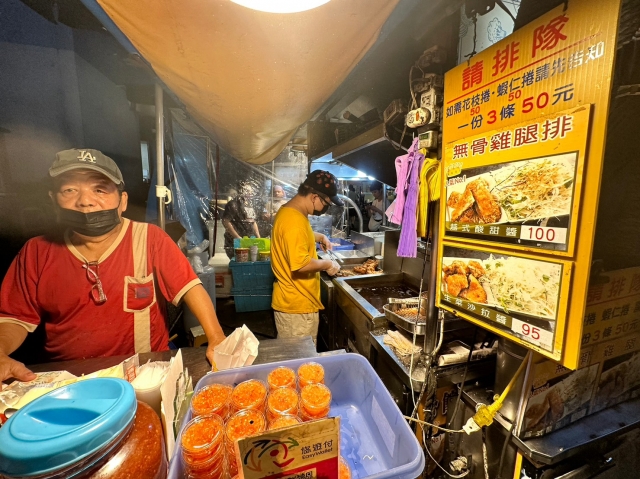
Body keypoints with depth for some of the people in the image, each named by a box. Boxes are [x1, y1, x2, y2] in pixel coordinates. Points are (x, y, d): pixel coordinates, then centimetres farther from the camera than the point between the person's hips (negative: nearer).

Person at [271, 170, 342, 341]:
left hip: (292, 300, 10)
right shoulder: (294, 220, -26)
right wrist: (327, 264, -16)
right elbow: (301, 264, -31)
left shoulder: (289, 211, 7)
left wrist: (320, 237, 14)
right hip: (297, 304, -9)